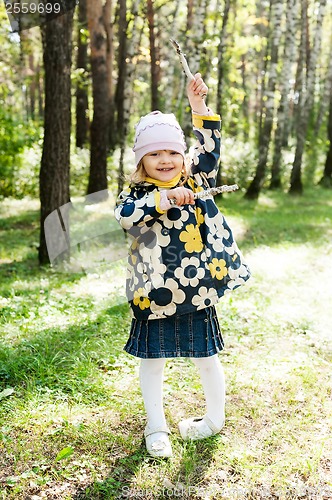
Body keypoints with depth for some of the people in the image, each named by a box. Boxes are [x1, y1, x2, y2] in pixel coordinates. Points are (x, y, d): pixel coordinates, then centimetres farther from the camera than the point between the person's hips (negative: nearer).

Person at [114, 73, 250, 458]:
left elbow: (210, 149, -9)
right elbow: (124, 215, -23)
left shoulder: (196, 182, 3)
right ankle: (156, 427, 32)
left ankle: (214, 418, 38)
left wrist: (198, 105, -17)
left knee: (206, 358, 15)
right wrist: (163, 198, -27)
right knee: (151, 361, 12)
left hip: (198, 294, 1)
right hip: (154, 295, 0)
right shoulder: (136, 192, -3)